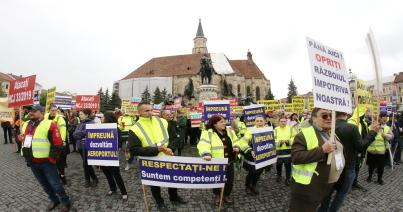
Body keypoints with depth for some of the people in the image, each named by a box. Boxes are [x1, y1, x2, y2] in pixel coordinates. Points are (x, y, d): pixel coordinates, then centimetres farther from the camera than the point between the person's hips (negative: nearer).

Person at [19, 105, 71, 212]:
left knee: (55, 184, 1)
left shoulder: (49, 125, -16)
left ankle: (66, 203, 17)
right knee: (44, 184, 20)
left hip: (46, 162, -7)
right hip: (32, 163, 7)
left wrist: (51, 158, -14)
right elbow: (26, 141, 25)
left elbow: (58, 144, -17)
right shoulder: (27, 125, 9)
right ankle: (54, 200, 37)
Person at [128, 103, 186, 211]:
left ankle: (174, 197, 47)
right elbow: (133, 150, -25)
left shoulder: (162, 121, -8)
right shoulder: (135, 129, -21)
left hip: (167, 158, 4)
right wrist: (156, 149, -32)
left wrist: (170, 148, -9)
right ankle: (160, 202, 45)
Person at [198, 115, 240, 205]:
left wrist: (236, 147, -4)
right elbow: (203, 145, -30)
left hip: (229, 162, 5)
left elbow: (235, 141, 17)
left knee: (230, 180, 13)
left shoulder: (229, 132, 4)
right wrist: (206, 154, -47)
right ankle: (217, 195, 39)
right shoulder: (208, 133, -16)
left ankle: (226, 195, 37)